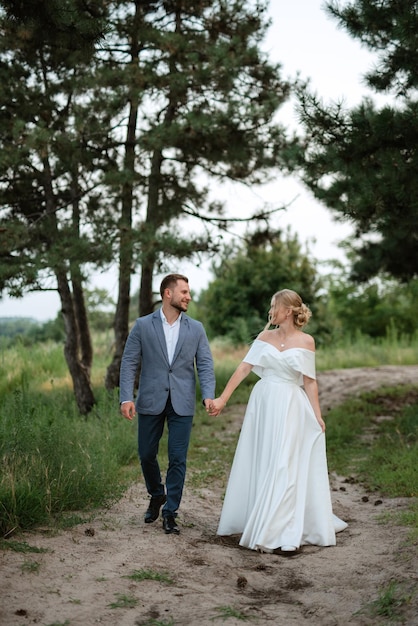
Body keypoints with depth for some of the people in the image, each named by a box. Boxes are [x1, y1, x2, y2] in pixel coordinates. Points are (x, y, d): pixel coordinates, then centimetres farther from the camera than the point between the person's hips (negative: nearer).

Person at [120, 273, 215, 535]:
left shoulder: (196, 328, 5)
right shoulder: (143, 326, 0)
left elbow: (205, 364, 1)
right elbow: (129, 363, -2)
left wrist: (209, 394, -15)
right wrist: (126, 398, -12)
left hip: (182, 403, 0)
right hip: (151, 401, 0)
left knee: (178, 459, 0)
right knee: (146, 454, 10)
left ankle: (170, 512, 13)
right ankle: (157, 495, 37)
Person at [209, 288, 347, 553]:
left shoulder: (306, 341, -1)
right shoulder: (265, 337, 6)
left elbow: (310, 382, 0)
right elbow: (243, 368, 1)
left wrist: (318, 416, -5)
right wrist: (222, 399, -5)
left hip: (290, 409, -4)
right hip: (262, 404, 4)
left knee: (283, 468, -6)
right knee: (258, 466, 10)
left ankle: (285, 533, 1)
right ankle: (255, 521, 26)